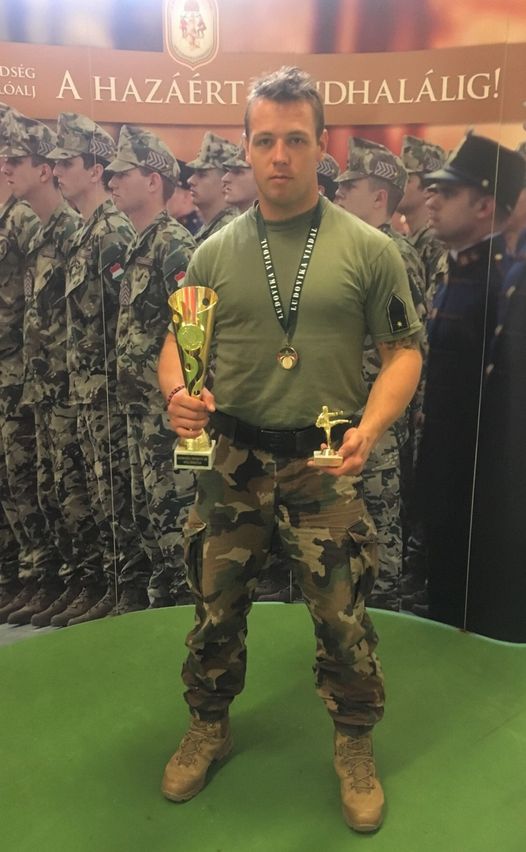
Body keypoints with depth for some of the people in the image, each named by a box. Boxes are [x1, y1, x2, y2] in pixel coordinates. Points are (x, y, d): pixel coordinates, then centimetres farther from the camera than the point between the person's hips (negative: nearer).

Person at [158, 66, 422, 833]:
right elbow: (177, 344, 9)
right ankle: (208, 729, 40)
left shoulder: (368, 248, -2)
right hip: (232, 459, 3)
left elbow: (404, 351, -1)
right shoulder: (215, 252, 4)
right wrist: (178, 392, -13)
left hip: (326, 463, -2)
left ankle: (355, 747, 33)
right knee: (216, 607, 15)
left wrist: (371, 428, -17)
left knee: (343, 616, 7)